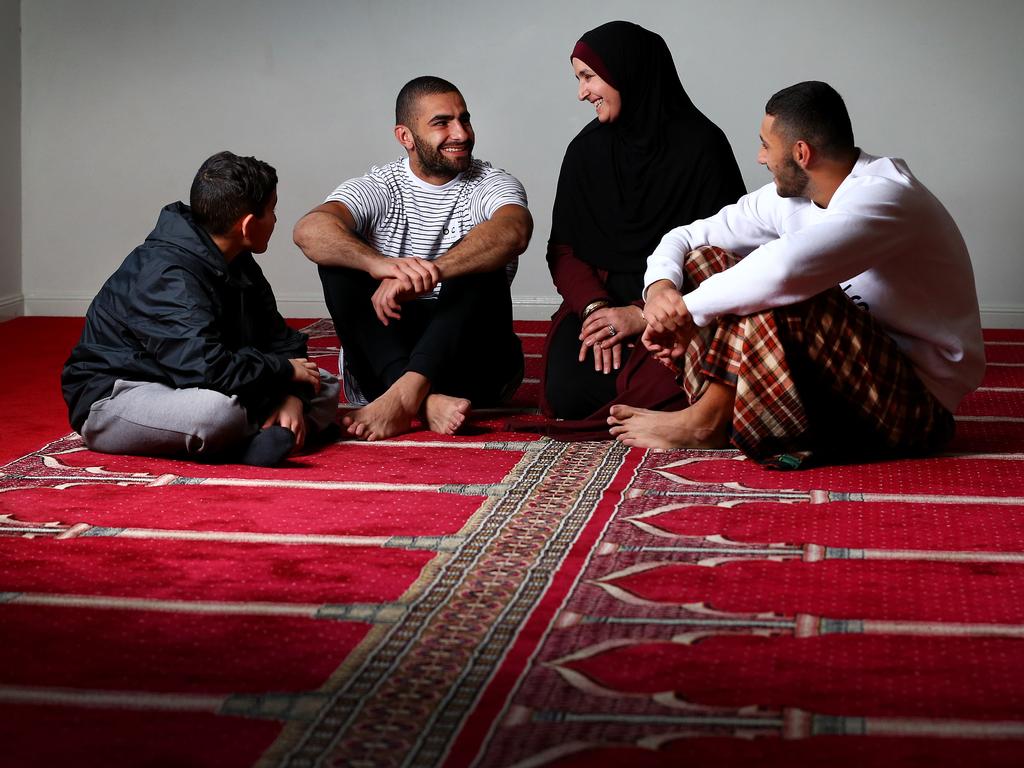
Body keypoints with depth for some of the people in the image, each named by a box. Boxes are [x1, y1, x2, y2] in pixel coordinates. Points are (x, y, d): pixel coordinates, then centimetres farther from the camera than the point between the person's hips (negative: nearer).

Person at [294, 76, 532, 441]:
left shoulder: (488, 184, 0)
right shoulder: (379, 188, 2)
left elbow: (513, 231, -26)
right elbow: (309, 230, -21)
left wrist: (427, 274, -42)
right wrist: (381, 265, -42)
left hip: (471, 366, -1)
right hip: (382, 361, 1)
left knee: (478, 257, -23)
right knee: (340, 257, -18)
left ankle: (404, 396, -40)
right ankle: (426, 400, -37)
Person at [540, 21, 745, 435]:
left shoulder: (701, 145, -3)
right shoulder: (586, 149, 10)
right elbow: (564, 247, 8)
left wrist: (644, 315, -15)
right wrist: (595, 306, -13)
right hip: (602, 297, 3)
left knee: (656, 391, -33)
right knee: (569, 391, -26)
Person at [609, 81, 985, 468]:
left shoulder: (884, 195, -23)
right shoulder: (791, 198, 3)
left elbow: (786, 268, -40)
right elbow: (686, 237, 8)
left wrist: (687, 309, -28)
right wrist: (660, 287, -15)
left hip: (920, 398, -9)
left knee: (781, 297, -32)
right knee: (704, 261, 3)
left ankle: (708, 421, -16)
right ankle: (713, 410, -15)